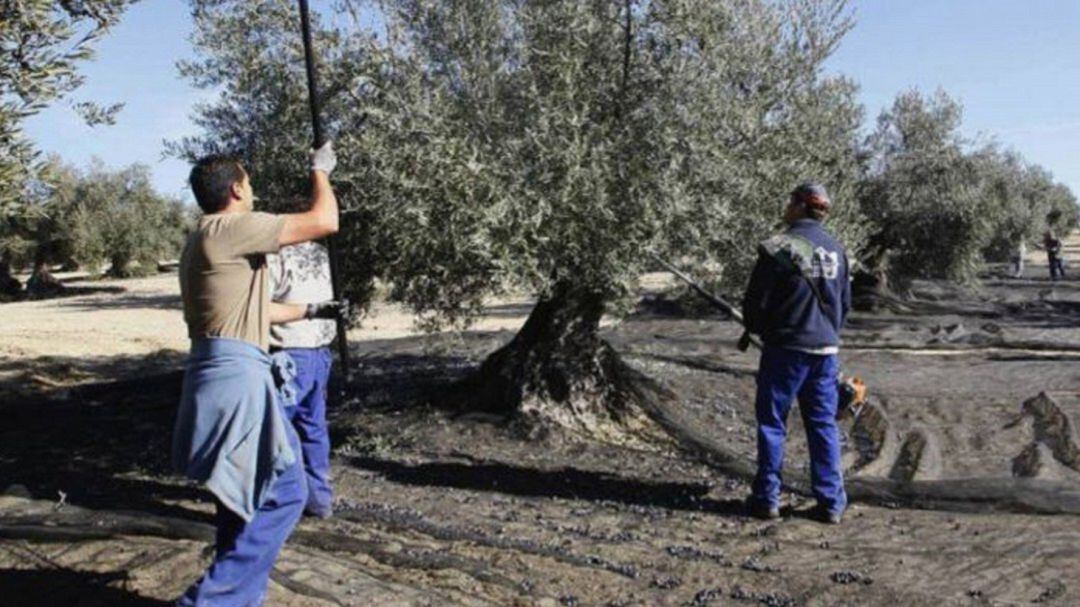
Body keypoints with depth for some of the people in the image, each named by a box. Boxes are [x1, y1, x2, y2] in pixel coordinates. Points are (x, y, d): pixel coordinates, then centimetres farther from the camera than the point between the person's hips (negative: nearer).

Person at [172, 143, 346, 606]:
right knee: (284, 495, -4)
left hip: (225, 375, 10)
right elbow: (324, 222, -12)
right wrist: (320, 171, 6)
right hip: (237, 376, -10)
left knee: (243, 500, 18)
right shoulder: (231, 229, -11)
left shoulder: (205, 240, 20)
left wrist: (310, 311, 38)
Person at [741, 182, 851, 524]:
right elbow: (845, 303, 15)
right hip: (826, 349, 6)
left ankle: (767, 498, 10)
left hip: (785, 347, -5)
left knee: (772, 422, 5)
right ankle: (832, 503, 14)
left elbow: (756, 301, -9)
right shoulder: (837, 251, 9)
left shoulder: (778, 249, -12)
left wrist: (755, 329, 10)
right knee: (823, 425, 11)